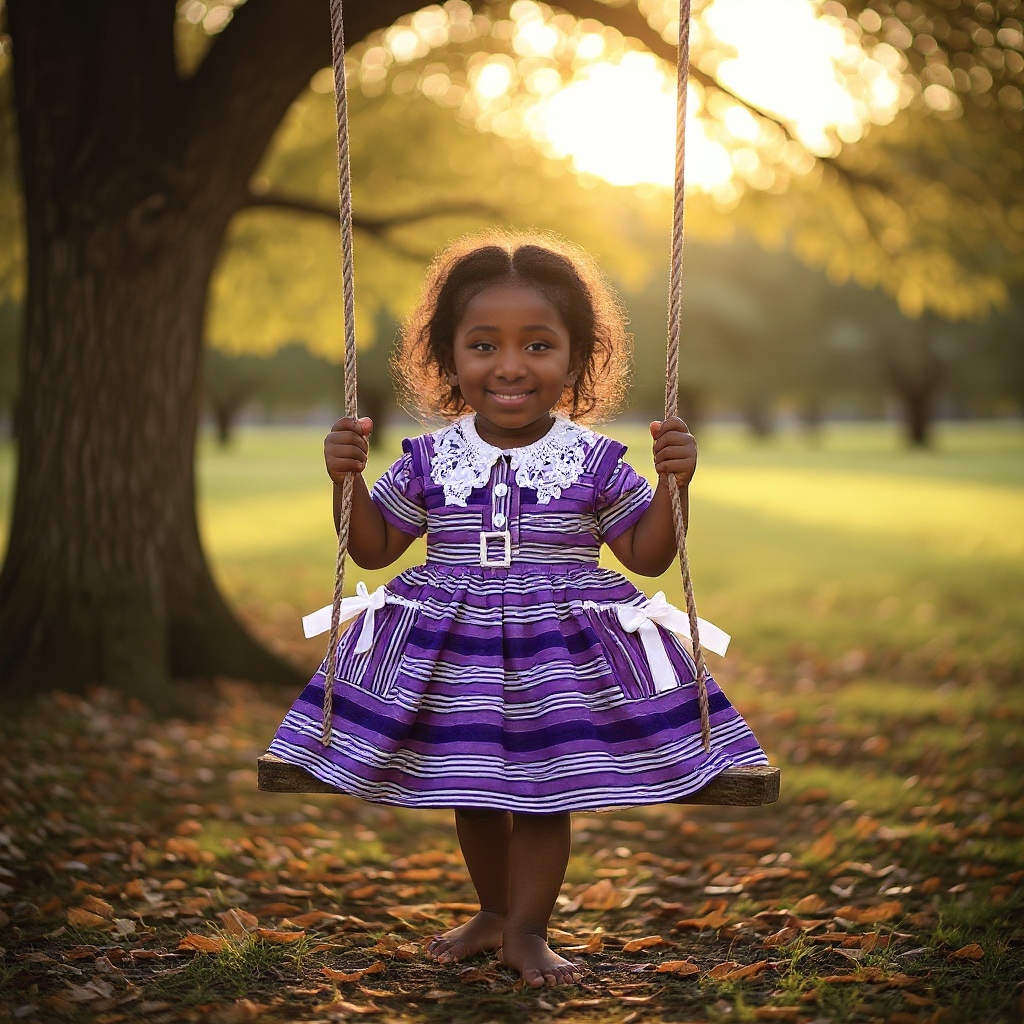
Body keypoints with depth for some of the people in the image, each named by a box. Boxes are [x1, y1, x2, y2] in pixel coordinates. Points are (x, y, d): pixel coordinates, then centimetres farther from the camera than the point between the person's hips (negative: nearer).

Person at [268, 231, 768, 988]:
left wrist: (673, 484, -13)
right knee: (470, 787, 11)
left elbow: (648, 556, 2)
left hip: (561, 656, -2)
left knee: (547, 789, -2)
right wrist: (348, 481, -7)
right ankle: (495, 911, 35)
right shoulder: (430, 461, -1)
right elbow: (374, 548, 8)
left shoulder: (595, 463, -5)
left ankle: (527, 930, 18)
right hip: (451, 654, 2)